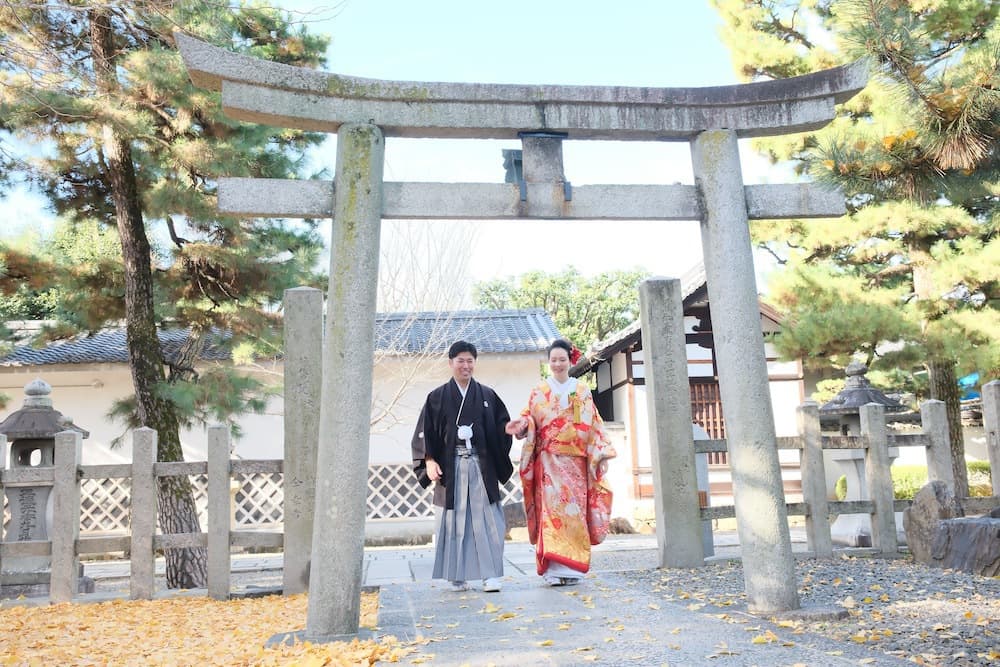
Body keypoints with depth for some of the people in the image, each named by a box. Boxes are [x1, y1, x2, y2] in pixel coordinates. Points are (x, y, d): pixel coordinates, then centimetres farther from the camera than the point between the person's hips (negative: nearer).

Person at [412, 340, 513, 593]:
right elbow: (425, 432, 3)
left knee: (487, 519, -5)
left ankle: (491, 574, -1)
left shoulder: (487, 395, 10)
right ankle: (457, 576, 14)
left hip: (482, 465, 1)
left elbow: (502, 426, 11)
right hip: (451, 466, 0)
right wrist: (429, 460, -9)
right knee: (455, 520, 4)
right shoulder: (437, 397, 6)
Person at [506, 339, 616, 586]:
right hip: (549, 461, -1)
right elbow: (529, 419, 4)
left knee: (575, 510, -2)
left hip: (575, 461, 1)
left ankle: (572, 567, 6)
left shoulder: (583, 392, 12)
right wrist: (521, 425, -18)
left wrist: (600, 453, 0)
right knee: (551, 509, -9)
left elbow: (593, 425, 10)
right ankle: (554, 568, -8)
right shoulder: (539, 392, 11)